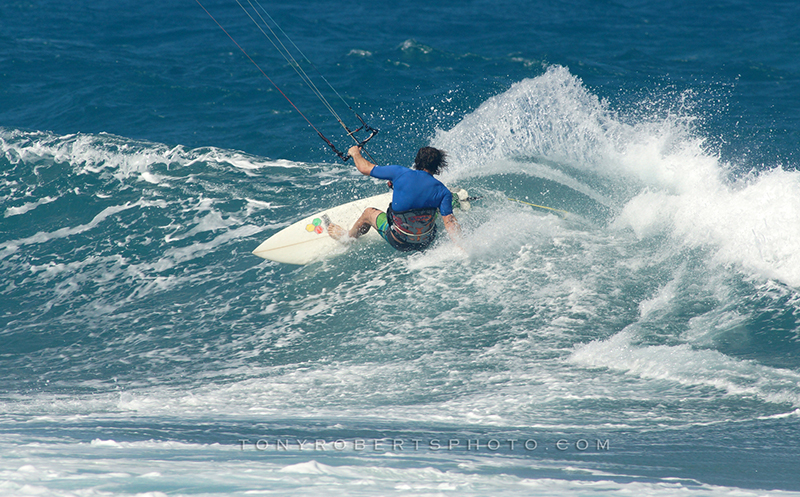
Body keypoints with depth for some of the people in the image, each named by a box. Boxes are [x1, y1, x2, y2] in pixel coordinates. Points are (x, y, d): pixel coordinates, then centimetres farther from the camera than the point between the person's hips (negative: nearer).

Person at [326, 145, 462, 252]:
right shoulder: (443, 192, -14)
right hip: (426, 243, 2)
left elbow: (365, 168, -5)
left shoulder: (400, 173, -16)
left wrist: (355, 153, 14)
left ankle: (348, 236, 54)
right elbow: (449, 221, -22)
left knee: (369, 213, 25)